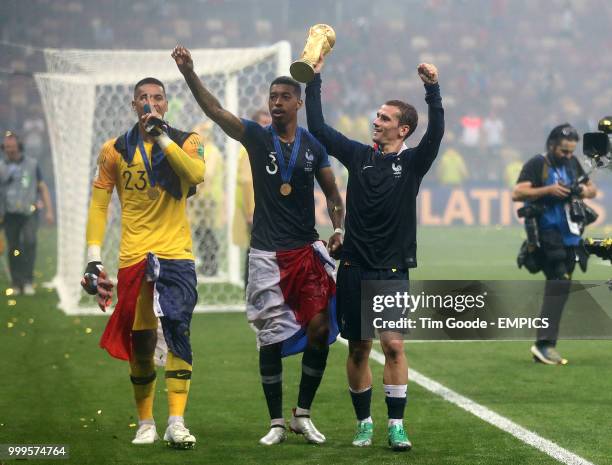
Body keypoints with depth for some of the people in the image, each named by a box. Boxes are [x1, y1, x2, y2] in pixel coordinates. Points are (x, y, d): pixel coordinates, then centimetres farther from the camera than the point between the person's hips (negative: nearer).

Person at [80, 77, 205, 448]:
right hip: (133, 257, 2)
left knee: (178, 331, -15)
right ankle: (145, 423, 19)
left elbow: (196, 174, -18)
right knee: (140, 342, 5)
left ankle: (176, 421, -17)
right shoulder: (115, 150, 7)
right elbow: (99, 204, 8)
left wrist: (161, 137, -19)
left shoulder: (186, 142, 4)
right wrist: (94, 256, 1)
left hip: (177, 255, -1)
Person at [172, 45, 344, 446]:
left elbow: (331, 193, 15)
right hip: (267, 254, -1)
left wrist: (339, 229, -2)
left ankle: (303, 415, 10)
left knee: (320, 330, -6)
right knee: (271, 338, 2)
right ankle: (277, 423, 12)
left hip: (307, 250, 1)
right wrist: (189, 73, -26)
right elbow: (215, 111, -13)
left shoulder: (313, 145, 6)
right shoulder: (257, 138, 0)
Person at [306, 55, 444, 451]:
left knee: (393, 345, -11)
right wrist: (315, 80, 2)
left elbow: (436, 134, -17)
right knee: (358, 348, 6)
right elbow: (318, 128, 7)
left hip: (392, 270, -3)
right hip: (355, 267, 3)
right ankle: (364, 423, 17)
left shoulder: (412, 162, 1)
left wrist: (433, 90, -29)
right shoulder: (359, 155, 8)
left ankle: (396, 425, -6)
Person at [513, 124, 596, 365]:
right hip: (548, 235, -7)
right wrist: (549, 190, -25)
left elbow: (592, 189, 24)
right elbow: (517, 193, -17)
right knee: (559, 282, -20)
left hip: (570, 237, 7)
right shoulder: (536, 164, -6)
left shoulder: (572, 163, 15)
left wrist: (586, 191, 0)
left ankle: (543, 347, 12)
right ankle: (544, 343, -23)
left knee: (559, 290, 7)